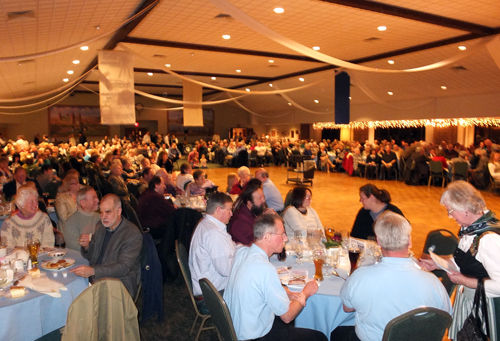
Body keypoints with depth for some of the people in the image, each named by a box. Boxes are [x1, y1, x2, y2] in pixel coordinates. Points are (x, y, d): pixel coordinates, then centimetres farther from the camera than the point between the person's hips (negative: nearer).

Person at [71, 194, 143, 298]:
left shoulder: (133, 234, -15)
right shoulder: (100, 226, 8)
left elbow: (123, 267, -22)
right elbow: (91, 256, 15)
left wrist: (93, 271, -32)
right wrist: (86, 246, -8)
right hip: (95, 278, 7)